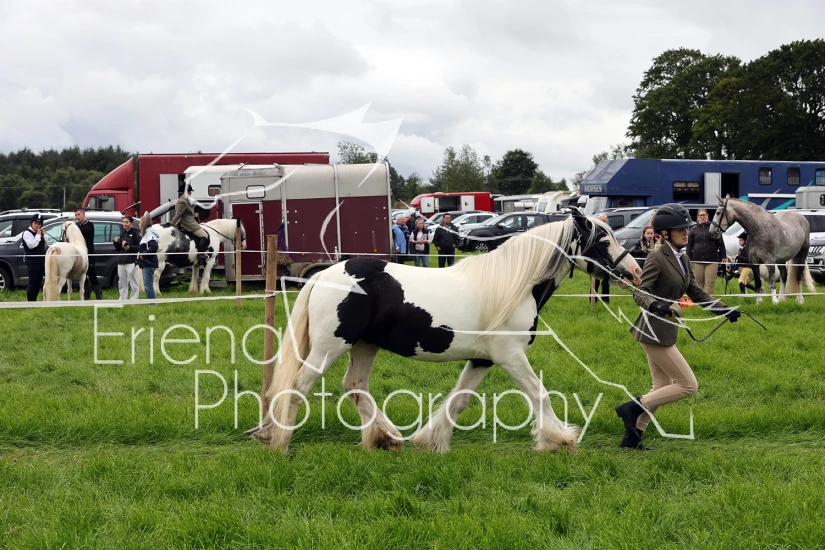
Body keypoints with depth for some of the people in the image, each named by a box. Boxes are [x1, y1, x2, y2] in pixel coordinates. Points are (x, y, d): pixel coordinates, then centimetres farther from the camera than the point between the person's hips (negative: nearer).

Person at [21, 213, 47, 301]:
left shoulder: (40, 233, 15)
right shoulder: (27, 233, -9)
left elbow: (45, 245, 16)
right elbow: (31, 245, -21)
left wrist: (44, 235, 4)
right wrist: (38, 235, -17)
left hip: (41, 260, 8)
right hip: (32, 261, -8)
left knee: (39, 282, 11)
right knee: (32, 282, -10)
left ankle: (34, 300, 18)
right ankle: (30, 301, -8)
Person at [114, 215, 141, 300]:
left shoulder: (136, 233, -3)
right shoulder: (122, 233, 17)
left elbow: (139, 247, -9)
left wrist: (130, 247, -21)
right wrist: (116, 242, 2)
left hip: (131, 261, -7)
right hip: (121, 261, 7)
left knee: (133, 283, -5)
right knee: (122, 283, 10)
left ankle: (134, 300, -1)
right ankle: (122, 300, 17)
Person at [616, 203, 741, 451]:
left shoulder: (683, 259, 11)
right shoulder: (657, 258, -15)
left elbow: (696, 293, 18)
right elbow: (640, 293, -20)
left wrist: (724, 310, 12)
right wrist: (657, 306, -39)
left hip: (664, 331, 9)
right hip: (654, 331, -9)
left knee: (662, 388, 14)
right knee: (688, 386, -7)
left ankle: (632, 437, 20)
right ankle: (633, 407, -2)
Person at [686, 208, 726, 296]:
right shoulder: (693, 230, 7)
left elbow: (720, 244, 6)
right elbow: (689, 246, 6)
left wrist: (723, 257, 1)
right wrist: (688, 259, -1)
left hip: (712, 260, -1)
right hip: (697, 260, 1)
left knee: (710, 283, -5)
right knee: (699, 283, 6)